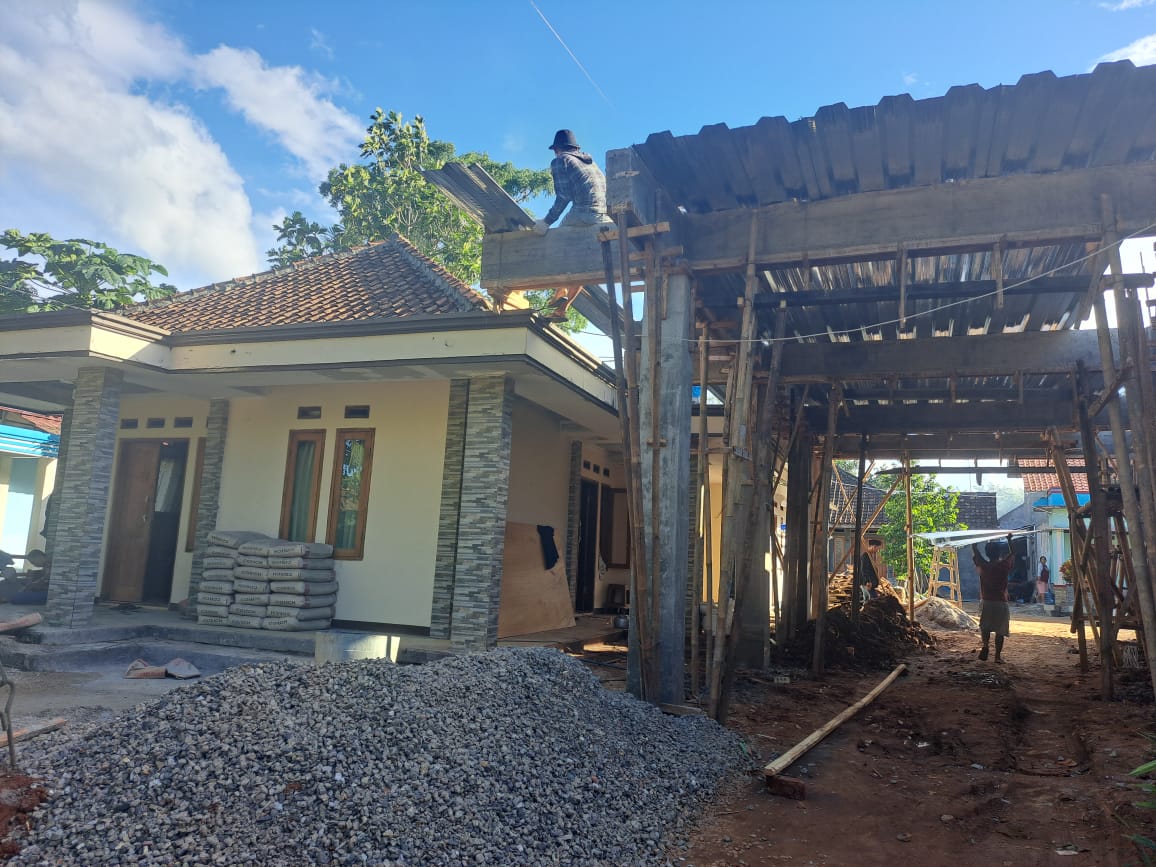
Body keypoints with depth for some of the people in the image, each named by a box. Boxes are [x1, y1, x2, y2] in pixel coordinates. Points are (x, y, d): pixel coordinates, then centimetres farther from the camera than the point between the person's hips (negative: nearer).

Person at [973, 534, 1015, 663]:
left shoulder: (983, 566, -6)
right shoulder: (1004, 566, -7)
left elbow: (974, 550, 8)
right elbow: (1011, 554, 13)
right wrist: (1009, 540, 23)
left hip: (986, 602, 1)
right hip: (1001, 602, -1)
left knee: (985, 627, 15)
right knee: (1000, 630, 7)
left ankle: (985, 645, -9)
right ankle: (998, 655, 8)